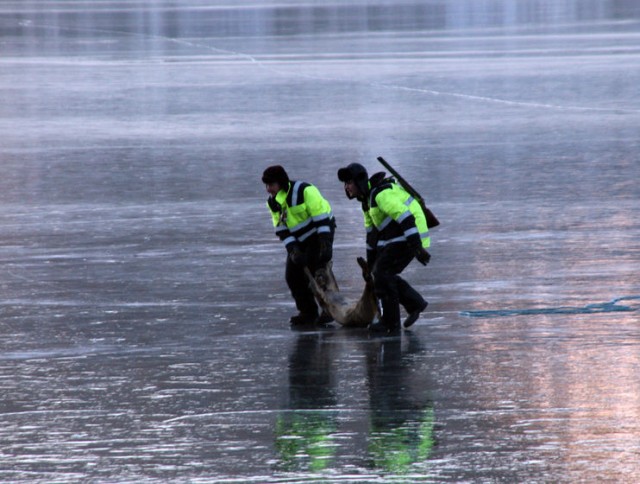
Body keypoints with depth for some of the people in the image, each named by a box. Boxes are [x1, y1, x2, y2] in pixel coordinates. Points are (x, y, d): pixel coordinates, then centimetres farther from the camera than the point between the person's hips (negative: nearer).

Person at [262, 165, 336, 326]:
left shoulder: (304, 191, -24)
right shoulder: (273, 203, -1)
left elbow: (321, 217, -25)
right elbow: (282, 230, -1)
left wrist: (325, 244, -29)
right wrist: (293, 250, -15)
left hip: (320, 233, -8)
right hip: (299, 240, 8)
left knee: (315, 272, -16)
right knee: (292, 275, 2)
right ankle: (308, 312, 12)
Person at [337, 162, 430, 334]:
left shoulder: (382, 193, -20)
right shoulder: (367, 199, 15)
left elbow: (404, 217, -28)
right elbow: (371, 231, 24)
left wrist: (417, 246, -32)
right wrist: (370, 260, 26)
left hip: (408, 237, -10)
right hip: (393, 240, 10)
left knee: (382, 274, -10)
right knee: (381, 273, 10)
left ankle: (390, 323, -4)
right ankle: (415, 304, 21)